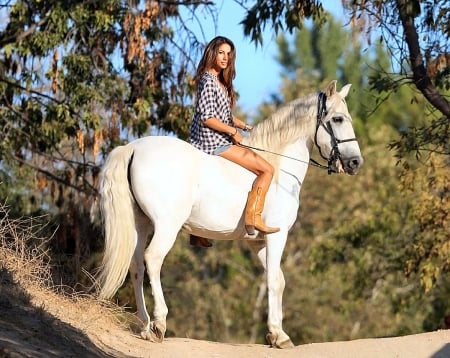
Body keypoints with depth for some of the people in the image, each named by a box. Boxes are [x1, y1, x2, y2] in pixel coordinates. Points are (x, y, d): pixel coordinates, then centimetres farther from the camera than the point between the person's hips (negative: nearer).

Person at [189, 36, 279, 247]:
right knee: (266, 169, -14)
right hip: (213, 142, -11)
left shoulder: (220, 81, 15)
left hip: (218, 140, 11)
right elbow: (207, 117, -20)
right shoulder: (208, 80, -15)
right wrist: (233, 131, -14)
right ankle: (253, 219, -17)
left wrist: (243, 126, 10)